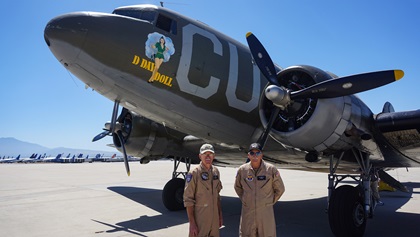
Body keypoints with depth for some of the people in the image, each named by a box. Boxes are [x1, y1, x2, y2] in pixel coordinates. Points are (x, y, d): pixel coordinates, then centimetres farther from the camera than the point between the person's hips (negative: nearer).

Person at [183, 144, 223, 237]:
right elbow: (188, 200, -14)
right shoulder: (193, 174, -14)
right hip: (199, 218, -6)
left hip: (214, 218, 6)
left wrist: (220, 215, 12)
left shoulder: (216, 172, 5)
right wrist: (192, 224, -16)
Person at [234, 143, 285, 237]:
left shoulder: (271, 169, -7)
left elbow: (280, 189, 5)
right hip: (247, 211, 2)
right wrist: (244, 200, 10)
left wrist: (271, 202, 5)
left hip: (266, 212, -1)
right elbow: (238, 187, 15)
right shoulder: (242, 170, -3)